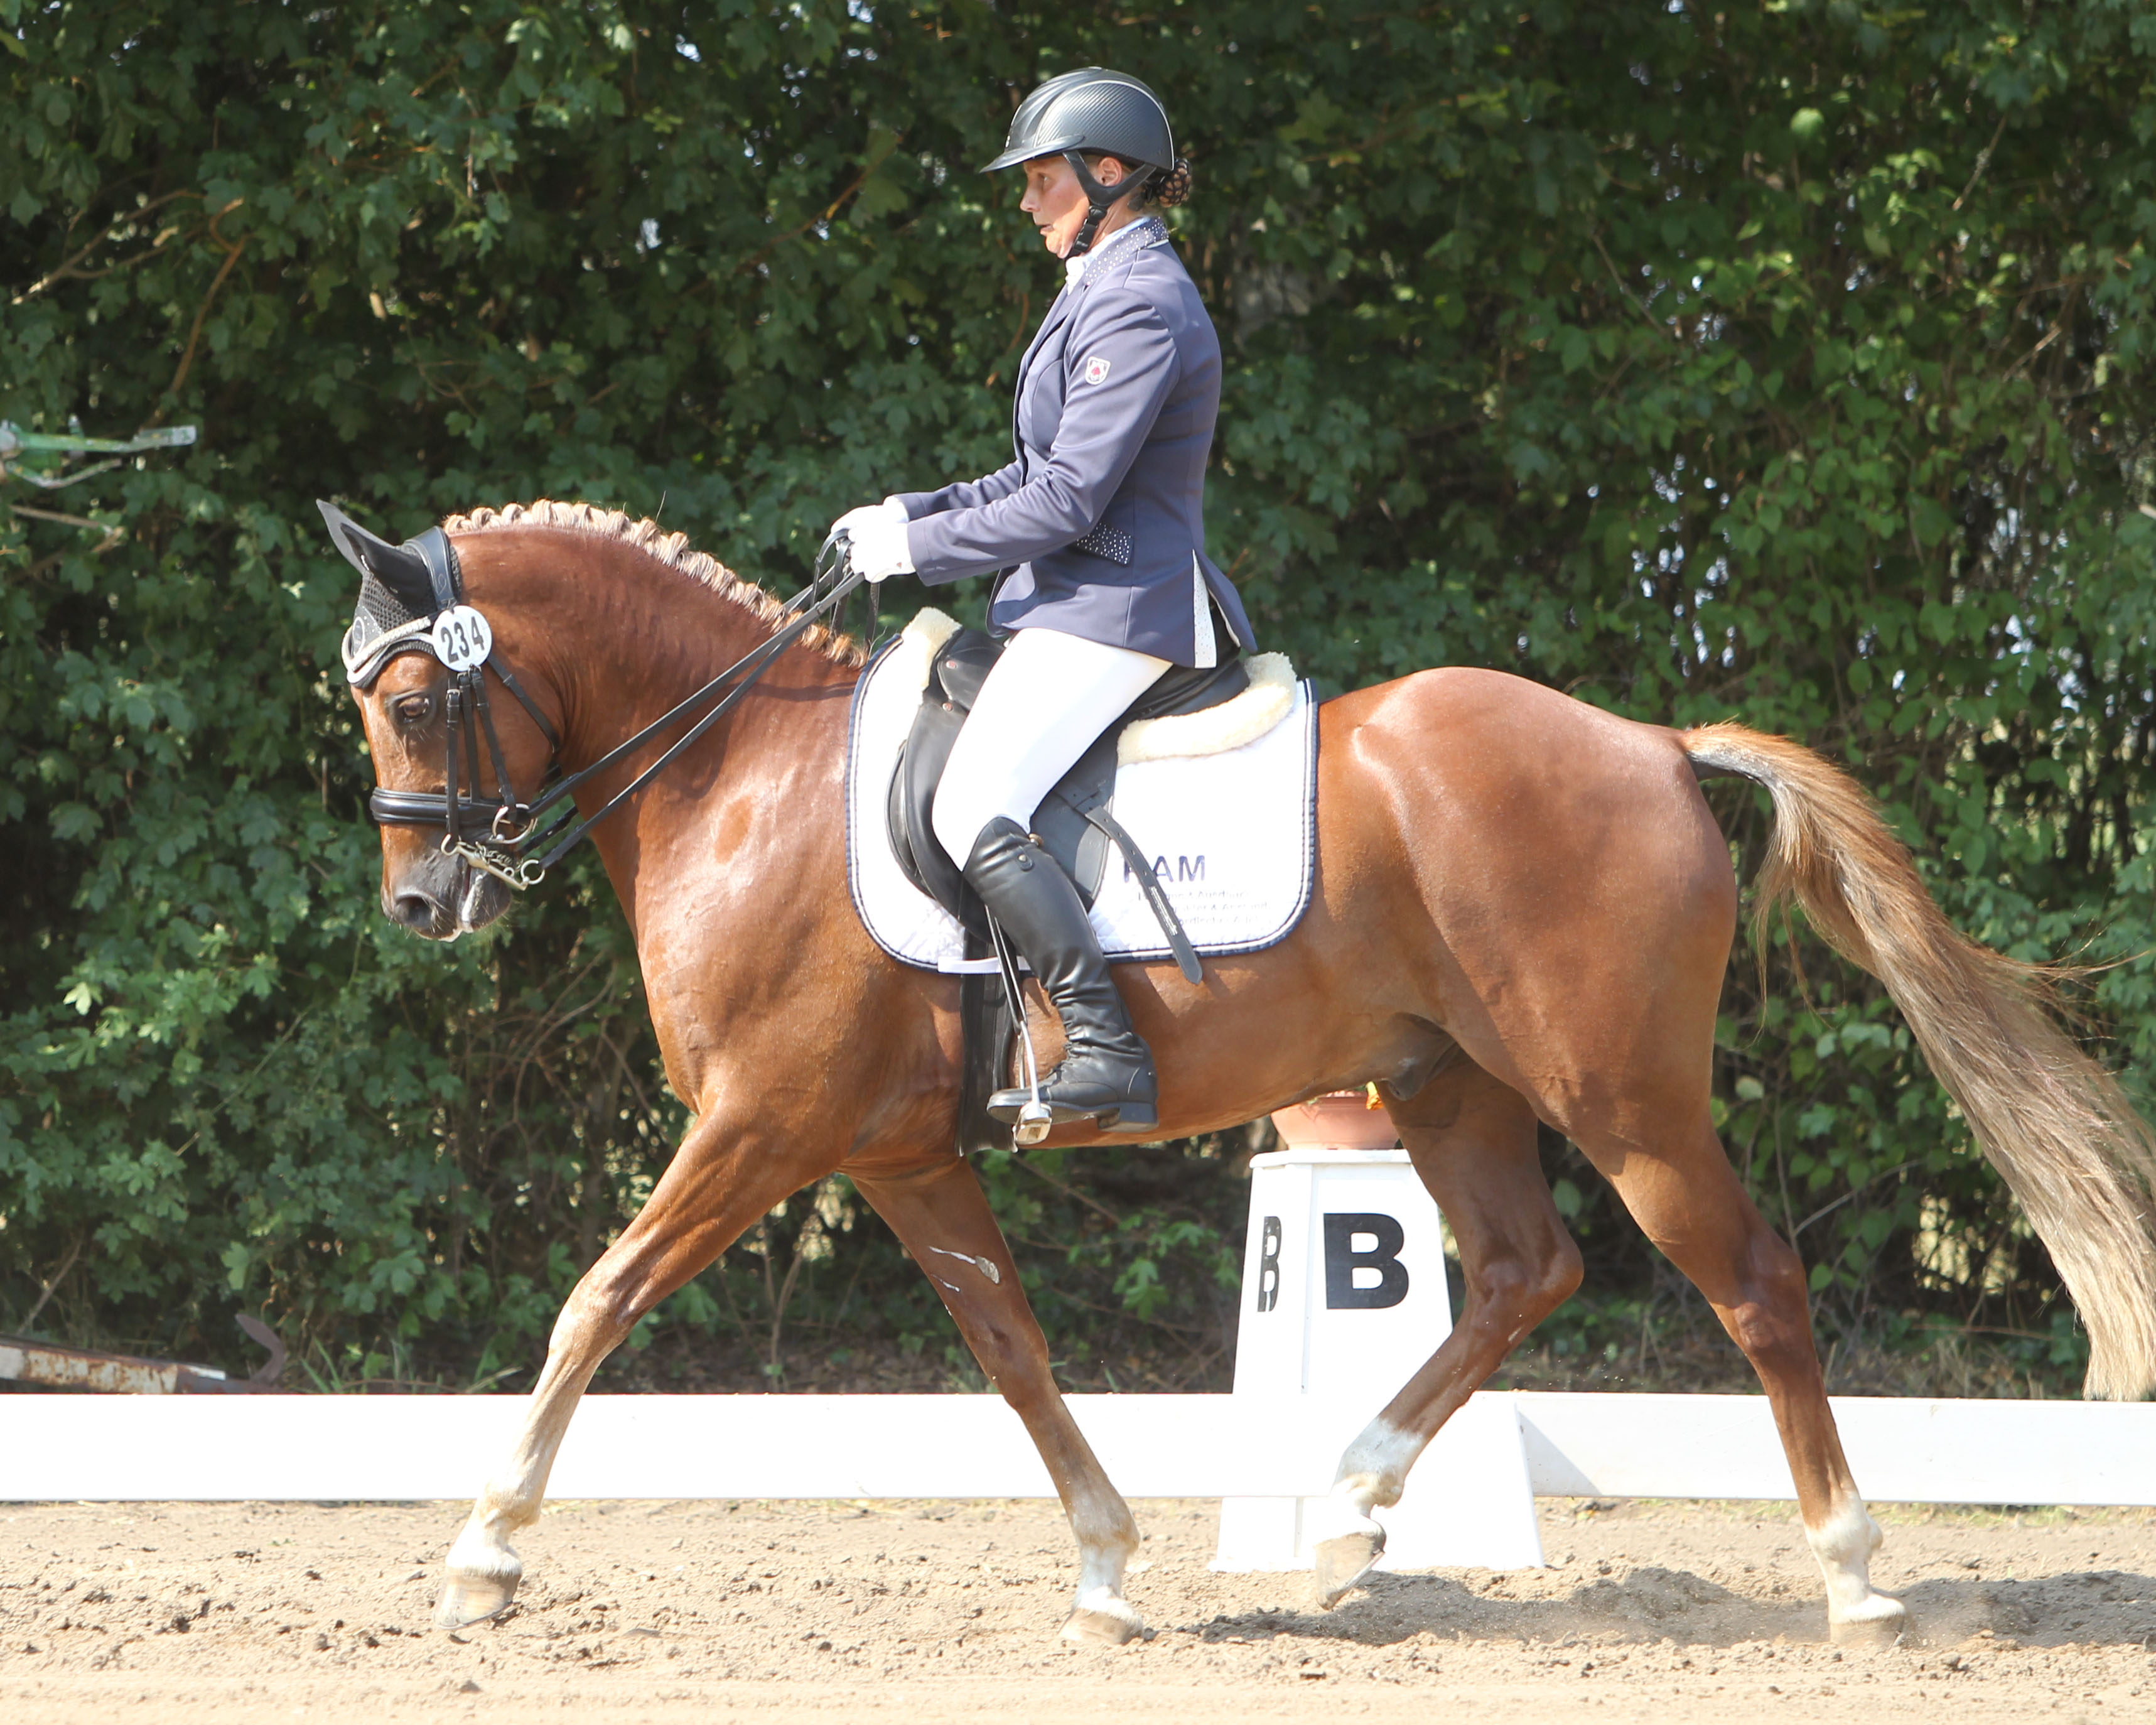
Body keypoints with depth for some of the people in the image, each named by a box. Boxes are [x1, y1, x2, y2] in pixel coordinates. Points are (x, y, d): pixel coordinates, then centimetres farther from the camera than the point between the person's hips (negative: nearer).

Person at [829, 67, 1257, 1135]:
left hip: (1113, 612, -11)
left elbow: (1067, 503, -21)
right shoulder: (1105, 292, 18)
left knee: (974, 813, -23)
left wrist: (915, 550, -14)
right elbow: (1042, 477, 23)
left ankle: (1109, 1056, -25)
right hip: (1078, 605, 11)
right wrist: (909, 514, 12)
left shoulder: (1138, 308, -16)